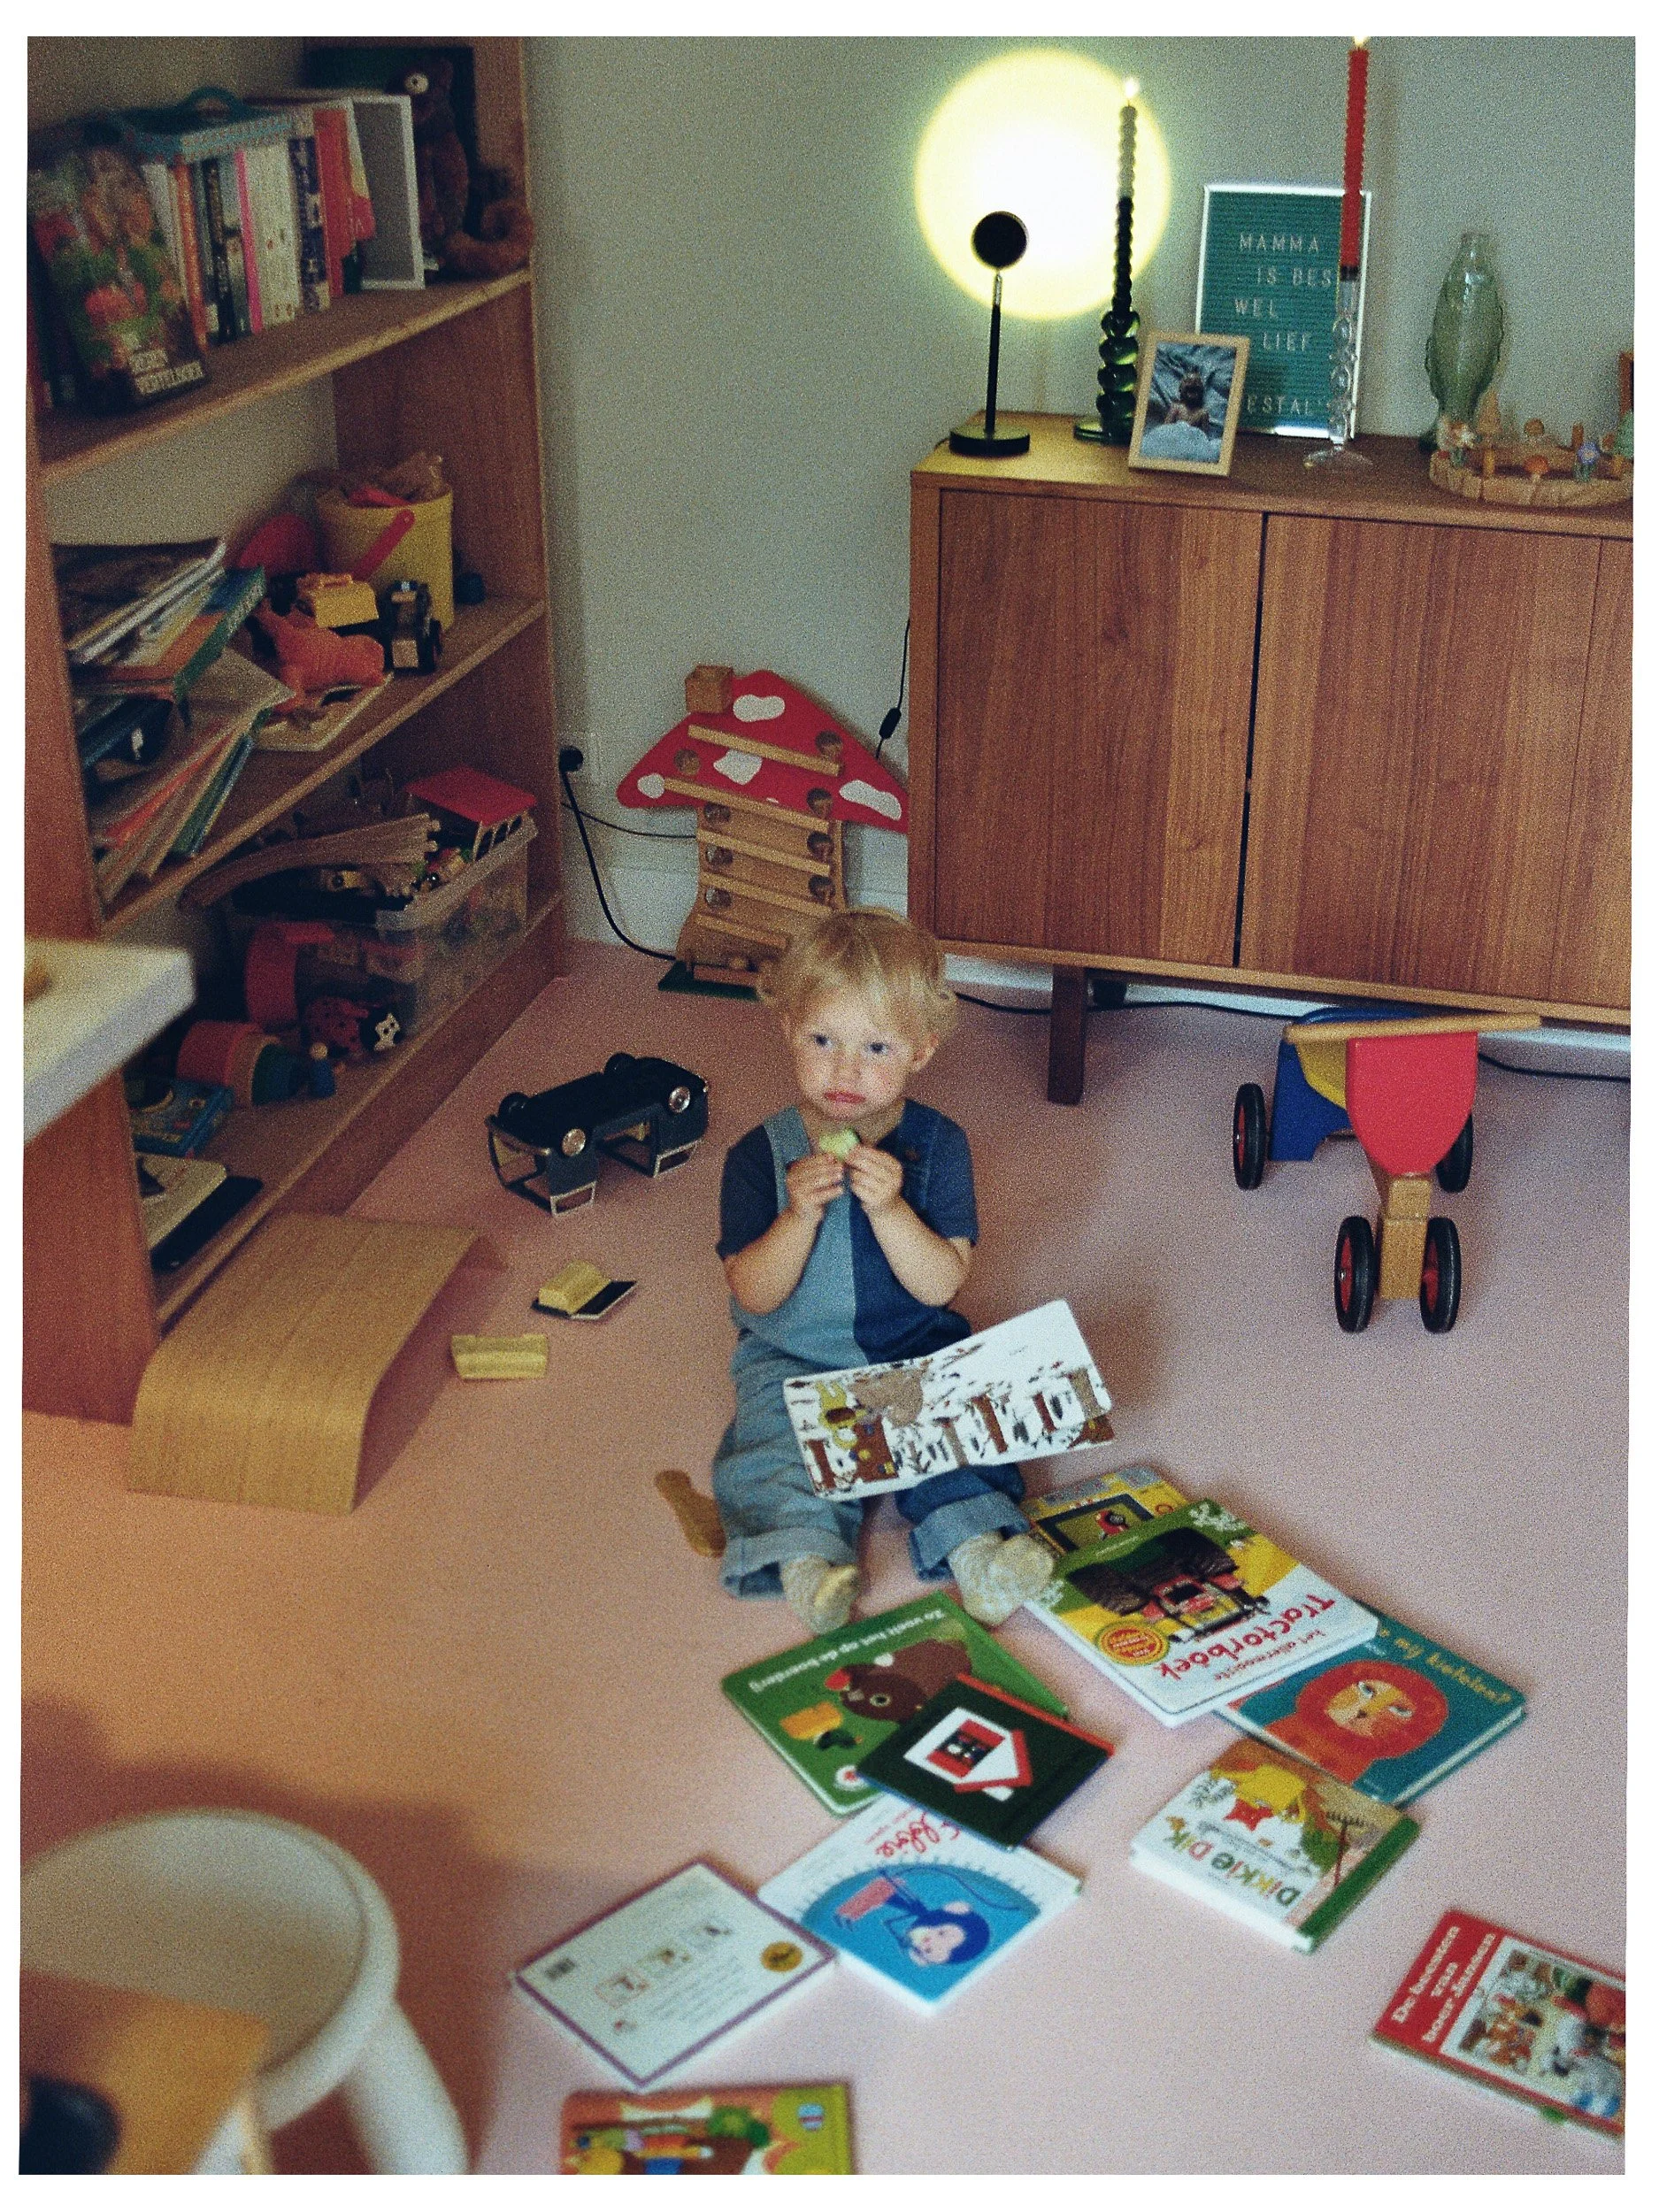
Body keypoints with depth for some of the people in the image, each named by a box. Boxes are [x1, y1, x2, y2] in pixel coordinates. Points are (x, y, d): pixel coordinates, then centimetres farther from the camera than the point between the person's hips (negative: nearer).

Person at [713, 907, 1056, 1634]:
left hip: (914, 1348, 1)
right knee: (777, 1436, -27)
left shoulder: (936, 1145, -6)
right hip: (793, 1359, 0)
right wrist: (800, 1215, -28)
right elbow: (755, 1295, -10)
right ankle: (806, 1555, -40)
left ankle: (974, 1543, -36)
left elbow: (941, 1284, -12)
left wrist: (889, 1207, -28)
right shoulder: (760, 1156, -7)